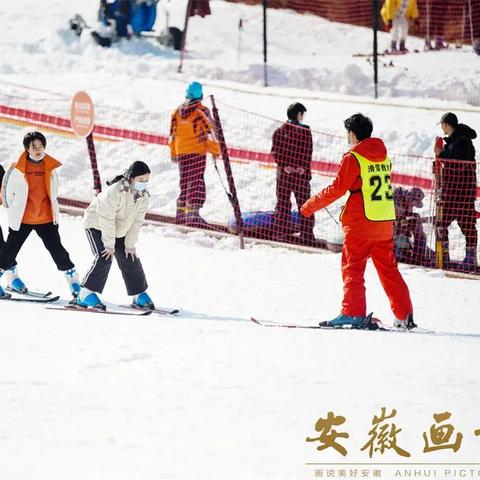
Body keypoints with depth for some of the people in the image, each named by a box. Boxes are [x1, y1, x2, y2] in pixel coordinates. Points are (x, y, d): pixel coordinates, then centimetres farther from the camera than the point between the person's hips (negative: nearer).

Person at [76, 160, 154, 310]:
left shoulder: (143, 196, -10)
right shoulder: (115, 191, -32)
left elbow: (137, 221, -4)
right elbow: (107, 219, -29)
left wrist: (130, 244, -7)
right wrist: (109, 245, -25)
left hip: (119, 230, 7)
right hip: (96, 225, -7)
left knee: (130, 260, 3)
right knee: (104, 259, -22)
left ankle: (140, 296, 16)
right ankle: (86, 295, -18)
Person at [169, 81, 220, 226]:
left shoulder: (177, 111, 9)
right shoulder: (201, 111, -8)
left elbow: (172, 134, 14)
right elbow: (209, 131, -10)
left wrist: (173, 153, 22)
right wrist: (215, 150, -3)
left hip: (181, 151, 5)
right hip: (197, 150, -5)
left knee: (185, 181, 15)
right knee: (197, 181, -6)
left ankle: (181, 212, 15)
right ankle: (193, 213, -17)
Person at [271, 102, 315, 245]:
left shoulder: (279, 131, 3)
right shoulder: (305, 130, -6)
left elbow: (275, 151, -3)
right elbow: (307, 152, -9)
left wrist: (284, 166, -6)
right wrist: (302, 167, -6)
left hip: (284, 173, 3)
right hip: (302, 174, -2)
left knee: (282, 205, 9)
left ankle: (279, 234, 5)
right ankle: (307, 236, 3)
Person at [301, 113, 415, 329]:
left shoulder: (353, 158, -10)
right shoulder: (383, 156, 12)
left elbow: (337, 189, -12)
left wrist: (311, 205, -2)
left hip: (361, 222, -7)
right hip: (386, 222, 7)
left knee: (352, 267, -1)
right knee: (388, 269, 11)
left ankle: (353, 312, -9)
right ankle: (405, 315, 10)